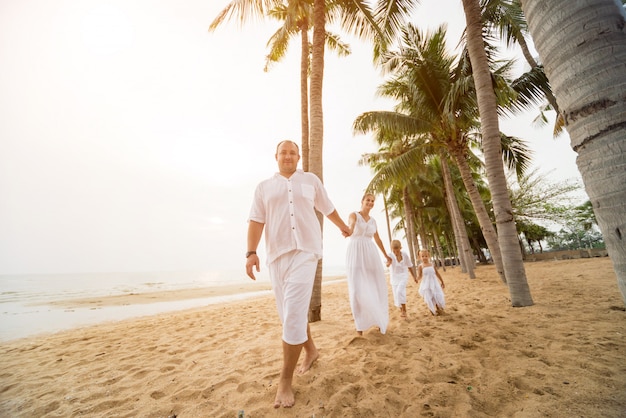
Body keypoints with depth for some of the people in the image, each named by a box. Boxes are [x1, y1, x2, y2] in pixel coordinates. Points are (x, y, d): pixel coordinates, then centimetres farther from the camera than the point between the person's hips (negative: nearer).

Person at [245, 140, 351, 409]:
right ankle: (310, 350, 36)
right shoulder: (264, 187, 13)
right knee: (290, 312, 12)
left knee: (293, 313, -11)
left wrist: (343, 226, 35)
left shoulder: (311, 180, 12)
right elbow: (256, 220, 3)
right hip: (276, 254, 3)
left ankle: (286, 380, 3)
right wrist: (251, 251, -9)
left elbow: (327, 208, 24)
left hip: (305, 250, -2)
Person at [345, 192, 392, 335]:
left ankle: (378, 319, 25)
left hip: (370, 255, 5)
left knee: (376, 288, 5)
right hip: (356, 254, -5)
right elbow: (351, 223, -25)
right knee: (357, 289, -10)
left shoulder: (373, 220, 18)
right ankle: (360, 323, 5)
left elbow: (377, 239, 27)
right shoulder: (354, 215, 0)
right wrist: (349, 230, -50)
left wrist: (386, 255, 33)